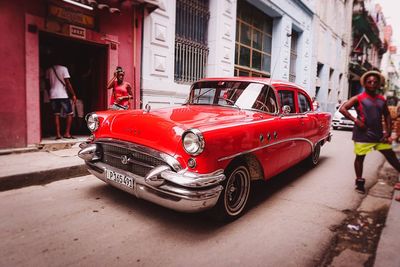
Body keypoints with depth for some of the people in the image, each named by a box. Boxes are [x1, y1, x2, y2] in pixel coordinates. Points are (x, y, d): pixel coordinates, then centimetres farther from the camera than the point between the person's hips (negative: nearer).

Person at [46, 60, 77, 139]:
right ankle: (67, 133, -1)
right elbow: (68, 83, -10)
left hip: (53, 95, 5)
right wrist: (73, 95, -6)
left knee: (56, 115, 8)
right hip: (63, 95, -5)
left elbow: (47, 83, 11)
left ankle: (58, 134, 6)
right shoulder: (63, 68, -6)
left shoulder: (48, 70, 9)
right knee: (70, 114, 4)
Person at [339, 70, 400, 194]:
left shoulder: (381, 99, 11)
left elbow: (387, 116, 16)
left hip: (379, 134, 5)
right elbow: (342, 109, -13)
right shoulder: (359, 98, -5)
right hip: (363, 135, -5)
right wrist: (355, 120, -20)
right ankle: (360, 182, 18)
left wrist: (388, 132, 6)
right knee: (360, 157, 4)